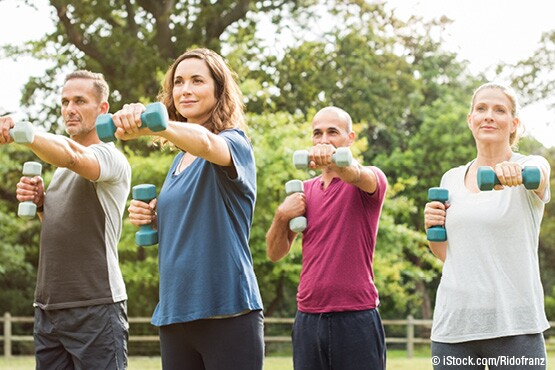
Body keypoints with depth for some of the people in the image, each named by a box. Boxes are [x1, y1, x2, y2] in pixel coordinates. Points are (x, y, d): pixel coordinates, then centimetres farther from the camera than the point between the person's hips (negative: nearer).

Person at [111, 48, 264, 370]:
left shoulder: (234, 143, -4)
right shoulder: (180, 160, 17)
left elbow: (204, 141, -29)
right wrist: (150, 218, 6)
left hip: (228, 311, -7)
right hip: (175, 314, 7)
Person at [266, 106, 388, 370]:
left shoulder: (371, 179, 2)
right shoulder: (306, 190, 15)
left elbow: (357, 174, -24)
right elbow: (275, 253, 16)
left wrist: (335, 159, -45)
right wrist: (282, 216, -3)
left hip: (356, 318, -4)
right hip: (308, 318, 4)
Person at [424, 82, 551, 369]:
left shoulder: (531, 165, 0)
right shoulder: (451, 179, 12)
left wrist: (514, 172, -48)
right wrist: (432, 227, 0)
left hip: (515, 326, -4)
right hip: (454, 322, 4)